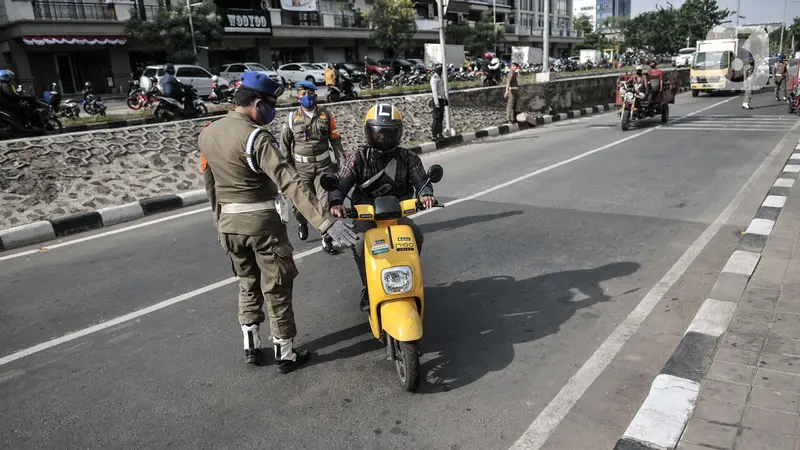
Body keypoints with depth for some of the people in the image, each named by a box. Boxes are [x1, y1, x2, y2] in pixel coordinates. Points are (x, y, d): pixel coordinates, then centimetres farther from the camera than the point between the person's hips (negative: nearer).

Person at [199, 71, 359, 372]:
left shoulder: (207, 133, 4)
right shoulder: (256, 137, -20)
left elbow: (209, 182, 14)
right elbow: (290, 183, -30)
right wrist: (326, 221, -36)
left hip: (228, 223, 7)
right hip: (262, 222, -6)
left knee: (247, 285, 22)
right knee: (276, 289, 7)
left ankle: (250, 347, 30)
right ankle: (285, 354, 17)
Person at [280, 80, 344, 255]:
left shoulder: (326, 115, 3)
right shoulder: (292, 117, 1)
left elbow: (335, 139, 9)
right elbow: (285, 143, 5)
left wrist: (341, 160, 5)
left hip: (324, 165, 0)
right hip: (301, 167, 0)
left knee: (326, 202, -6)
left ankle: (327, 239, 2)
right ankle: (302, 222, 42)